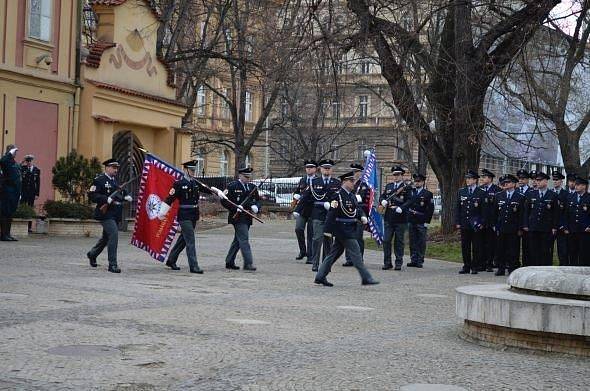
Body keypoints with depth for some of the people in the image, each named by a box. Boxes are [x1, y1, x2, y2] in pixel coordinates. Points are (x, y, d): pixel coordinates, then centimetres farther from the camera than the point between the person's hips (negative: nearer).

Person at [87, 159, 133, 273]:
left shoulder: (116, 180, 16)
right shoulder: (99, 180, -8)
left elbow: (122, 192, 28)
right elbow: (92, 195, -15)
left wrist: (126, 196, 5)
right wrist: (107, 200, -25)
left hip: (116, 215, 8)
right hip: (106, 213, -8)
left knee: (106, 237, 19)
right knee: (114, 234, -18)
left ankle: (92, 254, 44)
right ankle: (112, 264, -13)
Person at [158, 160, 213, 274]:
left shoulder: (195, 183, 11)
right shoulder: (179, 184, -8)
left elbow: (207, 189, 17)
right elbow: (169, 199, -10)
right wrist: (162, 213, -11)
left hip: (194, 216, 7)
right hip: (184, 216, -7)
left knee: (183, 239, 16)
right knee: (190, 241, -10)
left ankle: (171, 260, 30)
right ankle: (193, 266, -9)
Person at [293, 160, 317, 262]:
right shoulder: (302, 180, 15)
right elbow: (296, 192, 23)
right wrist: (296, 196, 1)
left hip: (313, 210, -3)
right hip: (302, 209, 3)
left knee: (311, 233, 0)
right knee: (298, 229, -12)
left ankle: (310, 257, 7)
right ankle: (302, 251, 7)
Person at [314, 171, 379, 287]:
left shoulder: (352, 195, 14)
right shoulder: (338, 195, -14)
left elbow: (357, 208, 20)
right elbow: (331, 212, -17)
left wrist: (362, 217, -2)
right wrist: (328, 229, -20)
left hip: (350, 229, 9)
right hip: (342, 229, -9)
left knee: (335, 253, 12)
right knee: (356, 252, -7)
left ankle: (320, 277, 17)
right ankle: (366, 278, -2)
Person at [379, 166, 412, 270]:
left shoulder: (407, 188, -1)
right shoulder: (388, 186, 15)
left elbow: (409, 202, -9)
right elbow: (382, 197, 16)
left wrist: (401, 208, -24)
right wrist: (383, 201, -7)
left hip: (401, 219, -4)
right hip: (388, 218, 4)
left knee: (399, 242, 3)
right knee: (386, 241, 1)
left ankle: (399, 263, 10)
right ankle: (387, 263, 9)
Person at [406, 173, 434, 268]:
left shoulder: (427, 194, 2)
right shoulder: (410, 192, 13)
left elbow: (431, 209, 0)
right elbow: (407, 204, 16)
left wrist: (427, 221, -6)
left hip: (421, 222, -4)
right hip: (411, 221, 4)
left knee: (421, 242, -3)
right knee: (412, 242, 5)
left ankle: (420, 261, 1)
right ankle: (413, 260, 10)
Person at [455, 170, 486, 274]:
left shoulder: (481, 193, 0)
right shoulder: (461, 192, 10)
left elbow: (484, 210, 0)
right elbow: (457, 208, 10)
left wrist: (482, 223, -7)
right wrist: (457, 222, 3)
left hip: (476, 225, -3)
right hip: (464, 224, 3)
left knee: (476, 247, 0)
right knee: (465, 247, 6)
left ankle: (475, 267, 7)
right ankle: (466, 267, 13)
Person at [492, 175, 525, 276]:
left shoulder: (520, 197, 2)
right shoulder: (498, 196, 11)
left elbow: (522, 214, 0)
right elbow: (494, 212, 12)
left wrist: (520, 228, -5)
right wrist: (494, 225, 6)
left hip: (513, 229, -3)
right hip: (501, 228, 3)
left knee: (513, 250, 0)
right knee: (500, 249, 4)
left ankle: (512, 270, 7)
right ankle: (501, 269, 11)